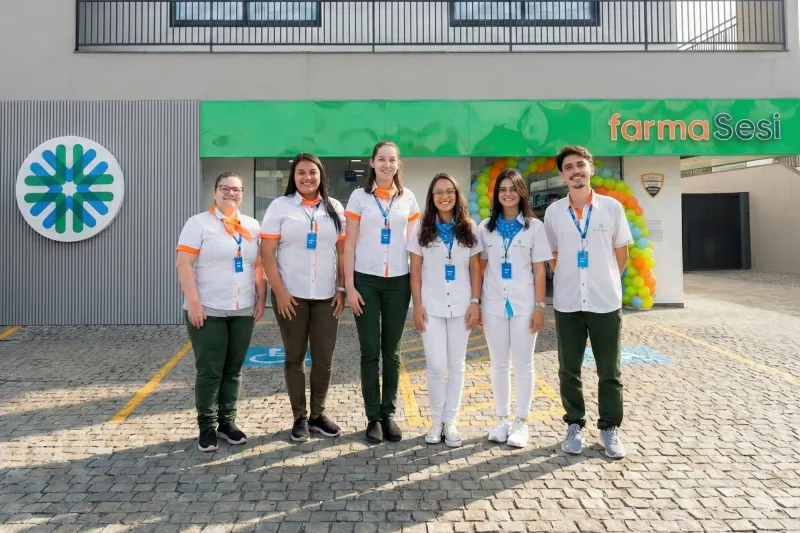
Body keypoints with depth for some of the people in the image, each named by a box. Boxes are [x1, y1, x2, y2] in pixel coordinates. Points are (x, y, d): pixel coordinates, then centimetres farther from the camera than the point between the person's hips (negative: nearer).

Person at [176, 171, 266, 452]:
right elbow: (183, 265, -9)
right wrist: (193, 302, -16)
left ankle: (227, 421, 22)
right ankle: (207, 426, 13)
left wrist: (261, 300, 6)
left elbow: (259, 266, 14)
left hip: (243, 311, 4)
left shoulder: (252, 226, 12)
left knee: (233, 370, 11)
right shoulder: (198, 223, -2)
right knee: (209, 371, 0)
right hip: (208, 310, -4)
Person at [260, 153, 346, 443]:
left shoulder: (335, 208, 8)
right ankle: (300, 418, 19)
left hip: (326, 295, 2)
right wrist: (279, 291, -11)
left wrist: (342, 289, 0)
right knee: (295, 357, 7)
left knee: (324, 358, 5)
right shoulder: (280, 206, 0)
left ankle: (318, 414, 22)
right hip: (291, 294, -2)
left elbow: (342, 252, 8)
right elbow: (267, 252, -4)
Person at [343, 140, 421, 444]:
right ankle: (373, 417, 13)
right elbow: (349, 245, 0)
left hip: (398, 282, 2)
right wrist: (349, 286, -7)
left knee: (392, 352, 8)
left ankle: (389, 414, 19)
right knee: (370, 352, 2)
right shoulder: (359, 196, 1)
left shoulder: (408, 198, 7)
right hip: (366, 281, -2)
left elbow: (412, 243, 11)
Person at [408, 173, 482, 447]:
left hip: (461, 306, 1)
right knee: (436, 366, -4)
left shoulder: (469, 229, 4)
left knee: (456, 365, 7)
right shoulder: (423, 229, 2)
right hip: (431, 307, -1)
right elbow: (415, 270, 2)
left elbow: (475, 268, 5)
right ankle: (437, 420, 15)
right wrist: (417, 304, -4)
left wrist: (475, 302, -2)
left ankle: (450, 421, 19)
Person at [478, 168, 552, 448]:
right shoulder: (486, 227, 7)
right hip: (493, 305, 2)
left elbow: (539, 271, -1)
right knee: (499, 364, 10)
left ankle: (521, 422, 15)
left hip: (523, 305, -2)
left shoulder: (534, 226, 0)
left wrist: (540, 306, -6)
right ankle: (503, 419, 21)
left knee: (523, 364, 5)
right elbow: (481, 267, 7)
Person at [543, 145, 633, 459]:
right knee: (569, 370, 9)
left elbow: (621, 253, 9)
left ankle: (610, 428, 22)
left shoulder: (612, 207, -1)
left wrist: (603, 281, 10)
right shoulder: (553, 212, 1)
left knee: (609, 371, 8)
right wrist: (568, 281, 8)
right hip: (567, 303, 1)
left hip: (606, 301, -1)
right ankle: (575, 425, 24)